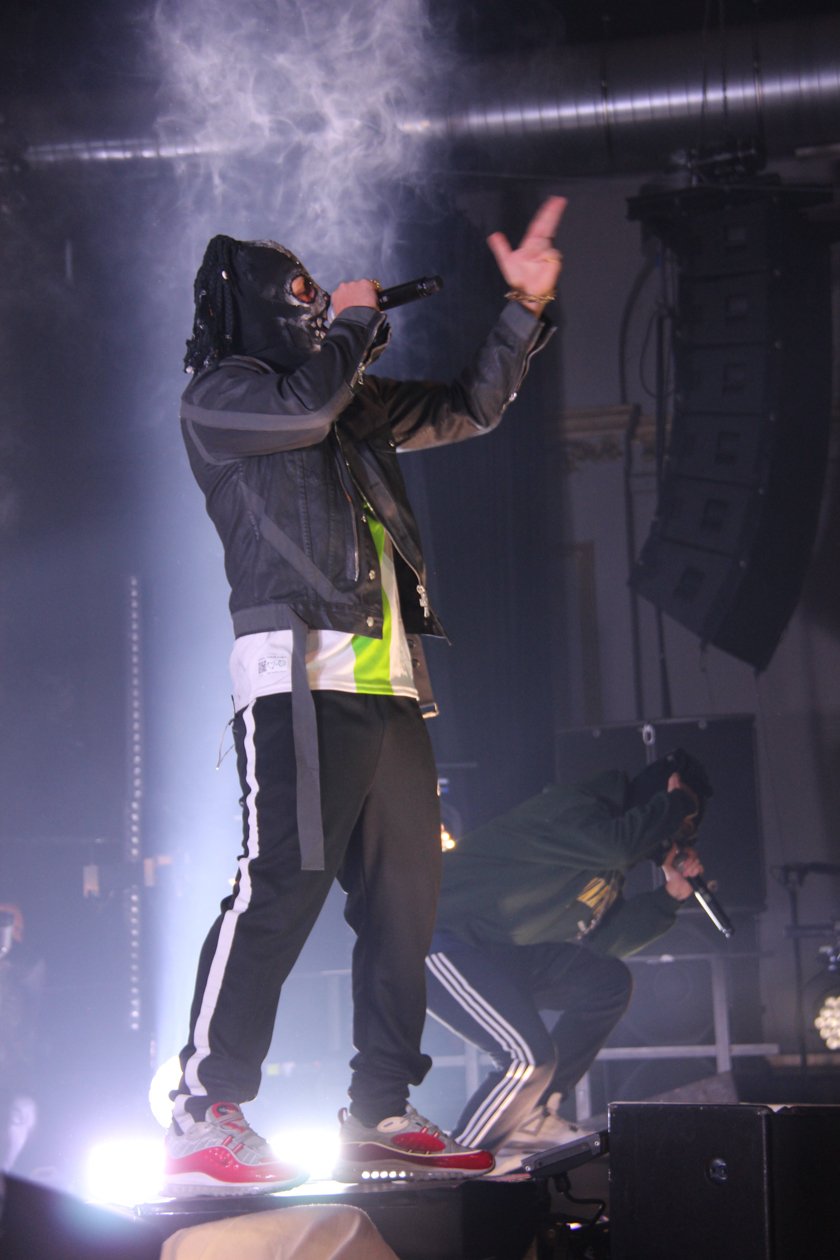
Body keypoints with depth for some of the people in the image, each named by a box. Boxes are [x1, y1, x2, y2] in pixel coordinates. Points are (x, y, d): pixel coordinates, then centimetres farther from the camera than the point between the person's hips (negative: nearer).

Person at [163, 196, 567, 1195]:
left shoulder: (355, 403, 27)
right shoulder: (217, 395, 6)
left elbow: (468, 408, 33)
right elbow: (304, 405, -14)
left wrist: (526, 307, 23)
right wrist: (355, 324, 4)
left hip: (388, 683, 8)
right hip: (300, 673, -8)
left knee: (403, 898, 4)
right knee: (281, 886, -17)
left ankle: (380, 1114, 9)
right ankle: (203, 1121, -16)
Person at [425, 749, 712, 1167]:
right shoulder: (574, 807, -15)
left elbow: (604, 941, 11)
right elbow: (616, 846, -36)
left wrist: (670, 894, 5)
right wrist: (673, 803, -18)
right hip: (441, 940, -11)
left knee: (609, 982, 9)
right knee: (530, 1056, -23)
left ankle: (531, 1118, 10)